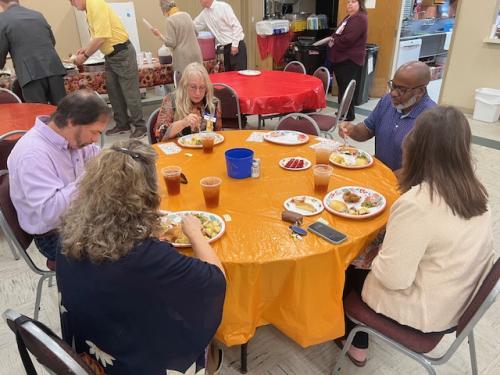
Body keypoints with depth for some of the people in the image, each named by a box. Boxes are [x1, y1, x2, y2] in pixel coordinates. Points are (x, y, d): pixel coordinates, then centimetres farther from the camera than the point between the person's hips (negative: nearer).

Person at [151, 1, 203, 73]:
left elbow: (171, 43, -12)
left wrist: (159, 34, -1)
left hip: (183, 57, -6)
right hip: (195, 53, 6)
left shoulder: (169, 20, -11)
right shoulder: (186, 15, 8)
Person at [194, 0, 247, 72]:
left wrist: (235, 45, -17)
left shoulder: (223, 7, -11)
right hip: (226, 47, 8)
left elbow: (236, 26, -15)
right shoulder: (204, 14, 10)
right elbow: (194, 26, 22)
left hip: (236, 46, -8)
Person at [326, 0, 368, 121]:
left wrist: (333, 42, -6)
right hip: (341, 58, 10)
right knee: (342, 87, 15)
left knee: (346, 89, -5)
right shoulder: (348, 17, 20)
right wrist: (333, 40, 0)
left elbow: (347, 40, -22)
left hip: (350, 60, -10)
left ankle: (348, 115, 5)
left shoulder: (360, 18, -14)